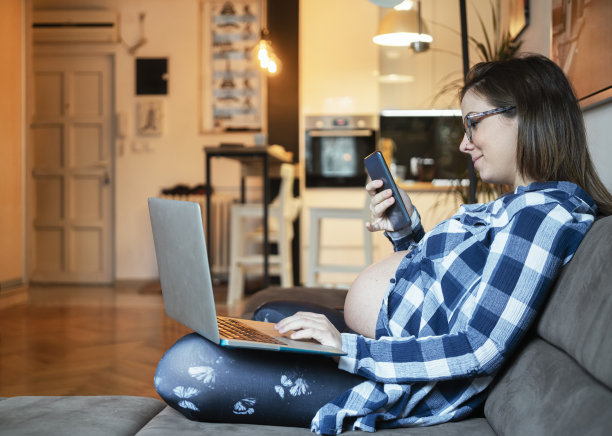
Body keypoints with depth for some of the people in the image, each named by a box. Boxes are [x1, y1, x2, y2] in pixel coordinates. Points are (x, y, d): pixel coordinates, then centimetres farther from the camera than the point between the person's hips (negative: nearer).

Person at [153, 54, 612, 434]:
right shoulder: (519, 206, 13)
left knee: (184, 366, -15)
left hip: (416, 389, -11)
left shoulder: (545, 213, -19)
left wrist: (349, 348, -26)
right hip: (388, 351, 11)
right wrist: (407, 232, 4)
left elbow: (479, 350, -26)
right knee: (270, 314, 32)